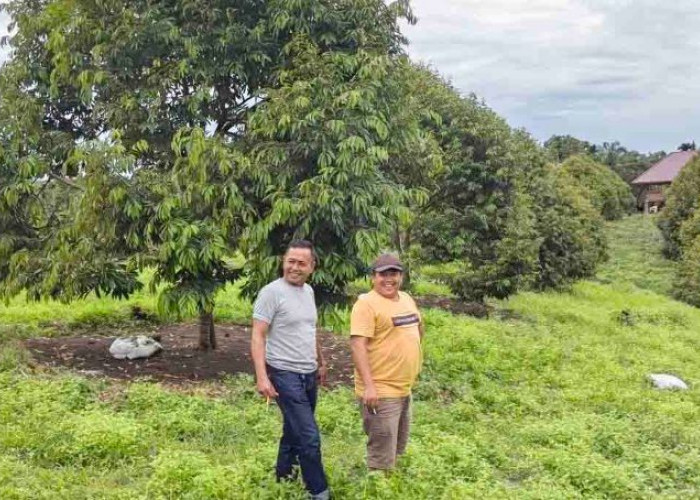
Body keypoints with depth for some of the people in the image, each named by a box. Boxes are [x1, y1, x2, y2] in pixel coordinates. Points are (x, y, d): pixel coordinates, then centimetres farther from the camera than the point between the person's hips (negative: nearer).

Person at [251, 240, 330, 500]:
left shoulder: (308, 291, 9)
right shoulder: (272, 292, -14)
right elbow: (257, 337, -16)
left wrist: (321, 362, 24)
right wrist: (262, 377, -23)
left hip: (309, 374, 8)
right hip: (286, 375, -8)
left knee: (294, 431, 19)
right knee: (309, 437, -7)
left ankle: (283, 477, 35)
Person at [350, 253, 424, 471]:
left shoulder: (406, 299, 11)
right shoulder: (367, 303, -14)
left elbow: (418, 327, 30)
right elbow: (358, 345, -22)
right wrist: (368, 386, -28)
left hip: (404, 389, 9)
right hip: (380, 392, -9)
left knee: (398, 450, 21)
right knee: (382, 457, -5)